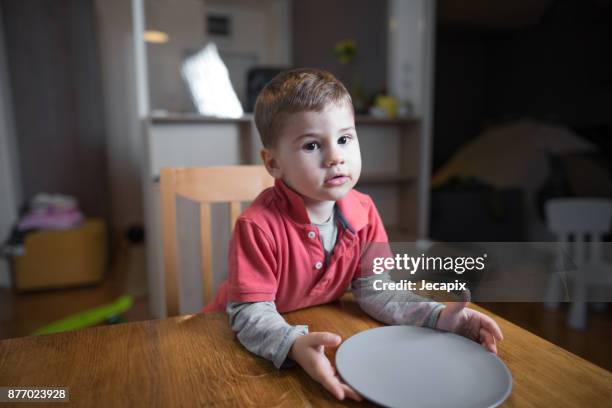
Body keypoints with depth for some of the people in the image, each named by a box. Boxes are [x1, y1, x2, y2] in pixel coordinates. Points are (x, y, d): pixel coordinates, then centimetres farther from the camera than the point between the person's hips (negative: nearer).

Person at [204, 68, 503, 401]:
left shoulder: (363, 212, -11)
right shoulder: (258, 226, -28)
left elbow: (374, 291, -6)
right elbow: (251, 313, -25)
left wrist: (438, 317, -18)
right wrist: (294, 345, -44)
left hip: (318, 330, 3)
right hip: (250, 345, -3)